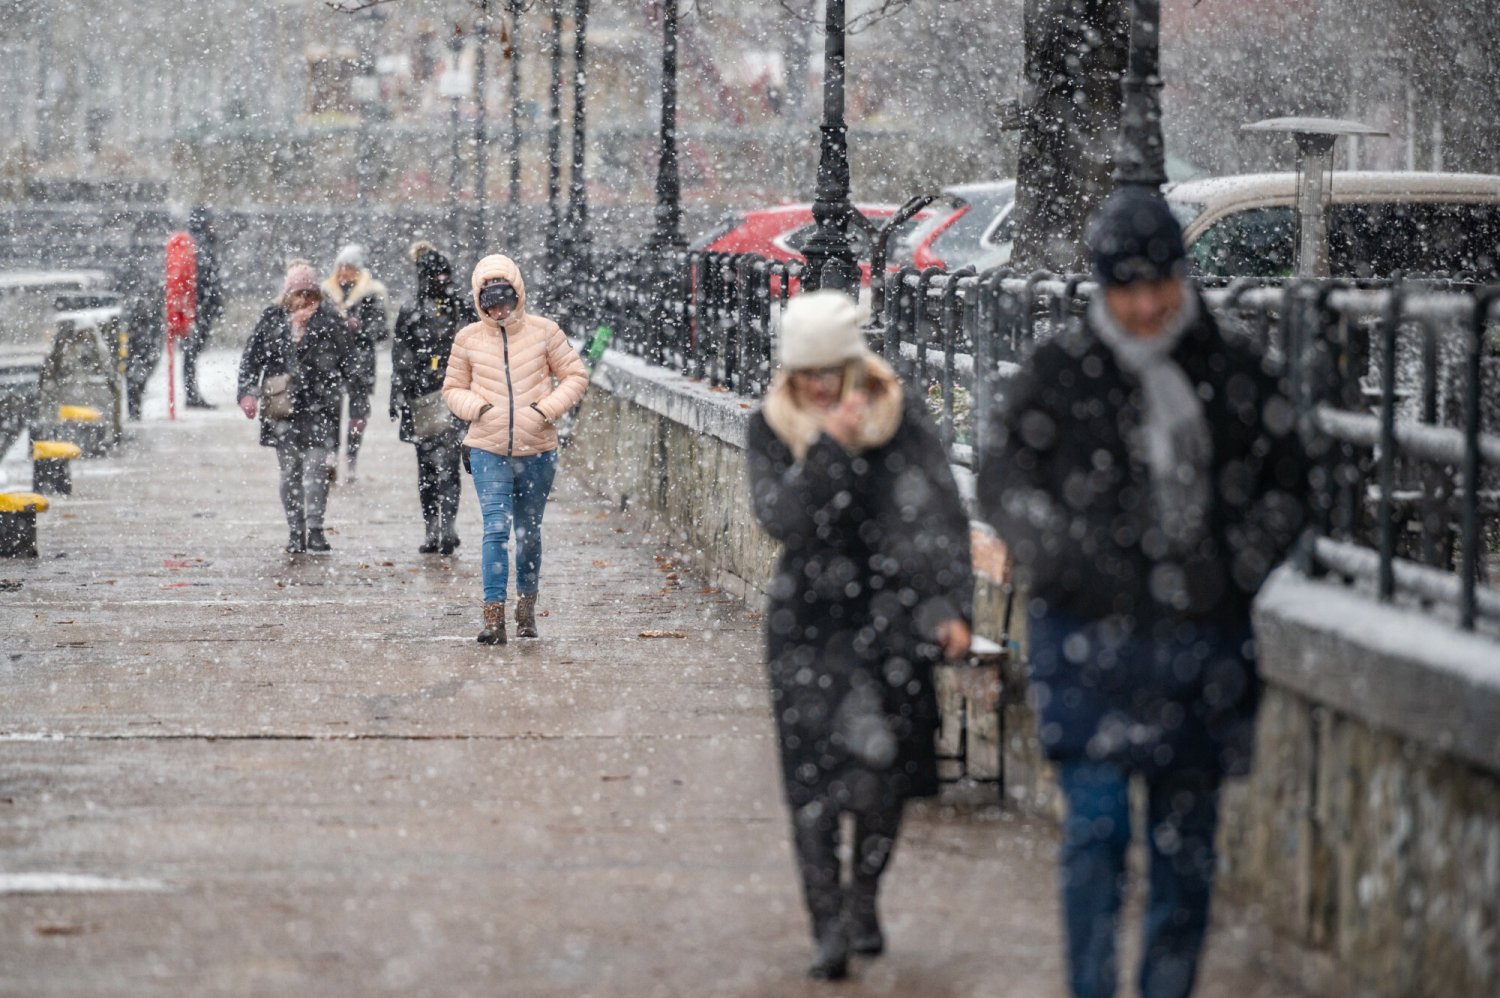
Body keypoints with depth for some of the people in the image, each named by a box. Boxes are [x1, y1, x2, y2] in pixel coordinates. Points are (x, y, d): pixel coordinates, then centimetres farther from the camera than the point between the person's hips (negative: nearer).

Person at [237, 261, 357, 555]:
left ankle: (315, 528, -10)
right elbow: (251, 357, 8)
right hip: (281, 406, 1)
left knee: (315, 466, -12)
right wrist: (248, 392, -2)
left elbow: (345, 360, 15)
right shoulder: (272, 318, 5)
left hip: (318, 406, -1)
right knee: (290, 469, 3)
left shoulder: (329, 319, 4)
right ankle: (296, 532, 8)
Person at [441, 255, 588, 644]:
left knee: (529, 531, 13)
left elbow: (575, 376, 5)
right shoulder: (468, 339, 2)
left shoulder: (544, 332, -1)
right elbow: (452, 388, 13)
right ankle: (494, 617, -15)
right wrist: (477, 408, -7)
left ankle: (527, 606, 29)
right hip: (488, 451, -1)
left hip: (537, 451, 1)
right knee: (496, 529, -12)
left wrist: (548, 408, -9)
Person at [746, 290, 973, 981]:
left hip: (889, 607, -1)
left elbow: (942, 515, 1)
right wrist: (829, 448, -22)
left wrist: (955, 606, -4)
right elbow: (781, 517, -13)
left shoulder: (900, 414, -2)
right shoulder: (772, 427, 0)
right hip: (806, 616, 1)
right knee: (813, 774, -4)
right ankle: (827, 925, 0)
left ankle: (863, 897, 18)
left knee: (880, 762, -6)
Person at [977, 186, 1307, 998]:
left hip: (1204, 640, 3)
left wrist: (1248, 558, 1)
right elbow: (1002, 479, 4)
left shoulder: (1232, 371, 5)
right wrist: (1062, 554, -11)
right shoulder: (1061, 373, -1)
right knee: (1097, 823, -12)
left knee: (1186, 839, 9)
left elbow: (1285, 476, 15)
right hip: (1093, 634, -3)